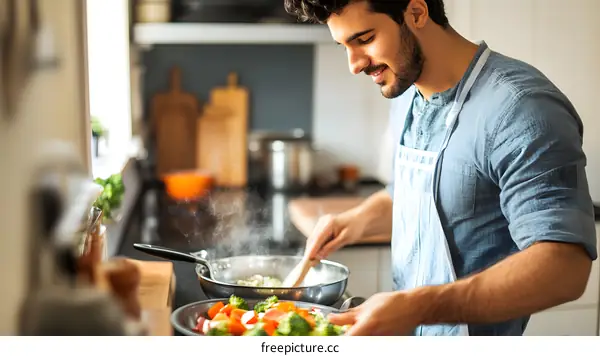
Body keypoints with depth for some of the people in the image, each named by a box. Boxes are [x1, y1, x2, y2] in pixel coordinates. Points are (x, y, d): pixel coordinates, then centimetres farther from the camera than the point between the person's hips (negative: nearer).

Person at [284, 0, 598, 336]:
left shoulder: (521, 106, -24)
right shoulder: (407, 99, 2)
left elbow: (565, 266, -29)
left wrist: (420, 306, -37)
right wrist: (360, 219, -1)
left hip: (468, 334, -7)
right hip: (408, 328, 8)